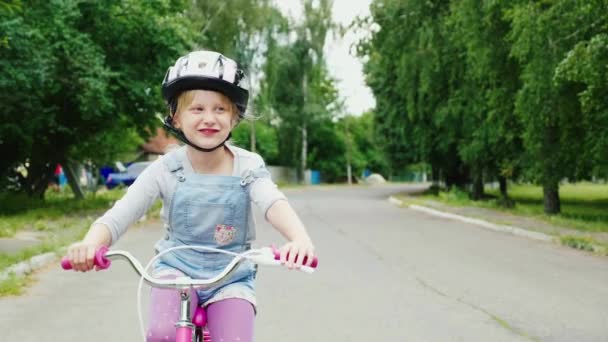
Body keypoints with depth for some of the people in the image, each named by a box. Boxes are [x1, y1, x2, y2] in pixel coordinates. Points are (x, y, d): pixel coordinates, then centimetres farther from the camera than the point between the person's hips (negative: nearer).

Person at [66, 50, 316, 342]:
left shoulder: (248, 167, -10)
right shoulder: (166, 169, -10)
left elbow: (274, 203, -30)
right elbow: (118, 215, -18)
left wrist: (300, 238, -53)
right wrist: (90, 244, -41)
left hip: (231, 277, 1)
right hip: (177, 268, 0)